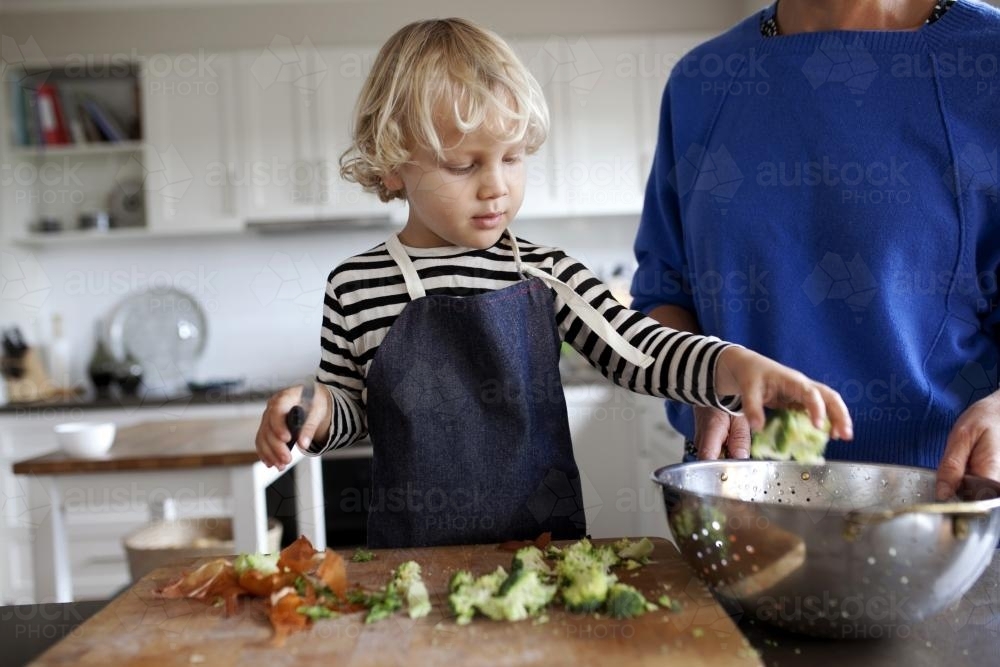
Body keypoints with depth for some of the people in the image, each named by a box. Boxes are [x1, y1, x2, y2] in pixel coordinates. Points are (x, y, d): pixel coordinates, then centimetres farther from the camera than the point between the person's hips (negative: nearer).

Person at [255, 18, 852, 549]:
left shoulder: (546, 276, -1)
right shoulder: (355, 288, -2)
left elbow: (641, 351, -4)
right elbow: (352, 407, 10)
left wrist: (734, 365, -21)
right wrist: (318, 411, -11)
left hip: (549, 541, 1)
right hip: (413, 550, 0)